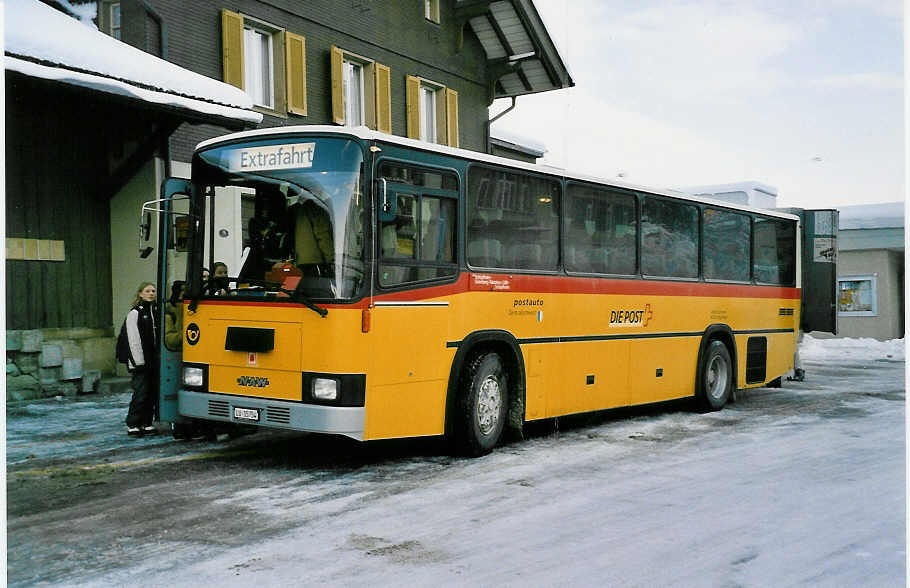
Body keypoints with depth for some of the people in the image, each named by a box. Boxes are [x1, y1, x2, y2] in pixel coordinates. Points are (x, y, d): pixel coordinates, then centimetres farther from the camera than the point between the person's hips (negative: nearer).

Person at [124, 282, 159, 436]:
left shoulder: (157, 311, 12)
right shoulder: (134, 313, -5)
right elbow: (133, 340, -9)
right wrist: (139, 362, -14)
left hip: (155, 360, 6)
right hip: (141, 361, -6)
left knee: (152, 393, 7)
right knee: (141, 393, -7)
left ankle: (147, 423, 16)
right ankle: (132, 425, 2)